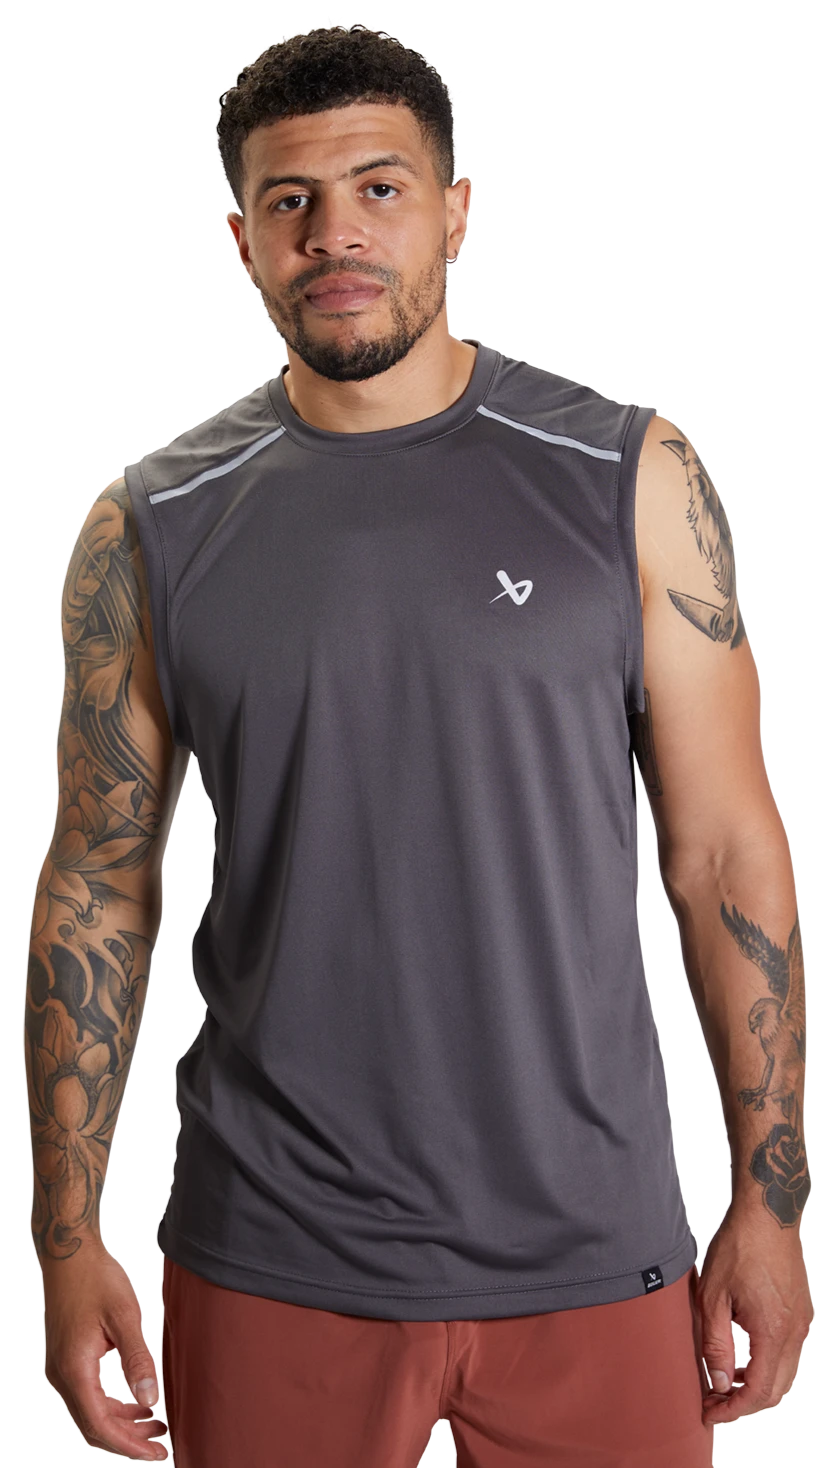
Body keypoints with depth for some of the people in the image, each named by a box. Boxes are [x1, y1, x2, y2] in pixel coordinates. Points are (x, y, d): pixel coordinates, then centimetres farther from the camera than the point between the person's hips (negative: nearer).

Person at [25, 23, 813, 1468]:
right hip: (274, 1271, 1)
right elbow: (96, 887, 4)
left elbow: (727, 852, -1)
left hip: (591, 1255, 0)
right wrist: (68, 1243, 1)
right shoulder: (152, 526, 0)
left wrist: (770, 1201, -2)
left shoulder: (629, 477, -2)